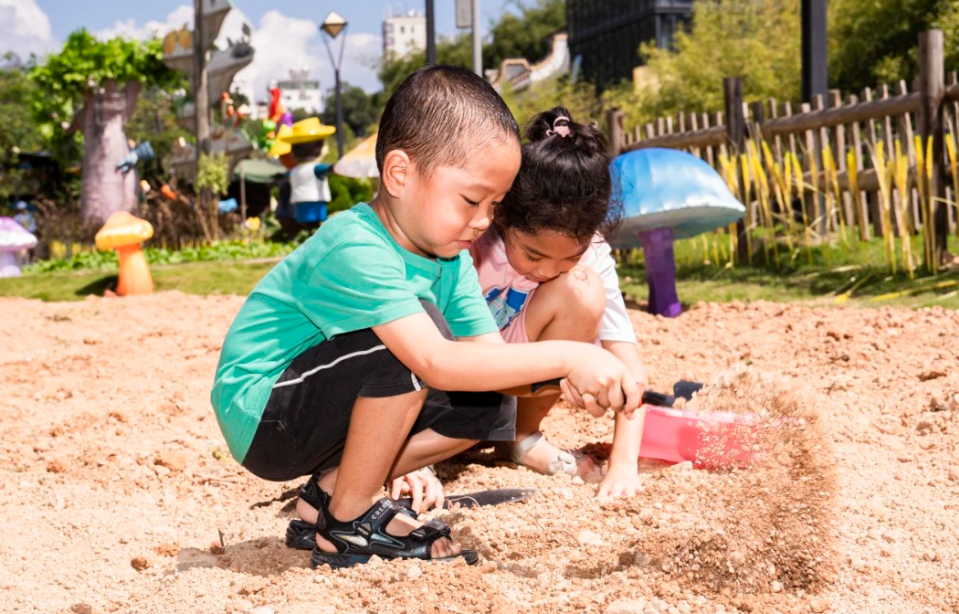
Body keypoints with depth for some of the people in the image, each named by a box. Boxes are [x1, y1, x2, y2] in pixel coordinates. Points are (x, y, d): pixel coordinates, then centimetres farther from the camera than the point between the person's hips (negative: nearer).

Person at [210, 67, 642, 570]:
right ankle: (349, 525, -15)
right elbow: (436, 364, -40)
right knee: (411, 345, -30)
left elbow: (490, 355, -6)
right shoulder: (354, 250, -29)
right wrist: (568, 357, -41)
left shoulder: (450, 261, -1)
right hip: (259, 420, -8)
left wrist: (564, 380, -26)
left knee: (489, 407, -4)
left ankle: (332, 492, 5)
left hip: (317, 414, 9)